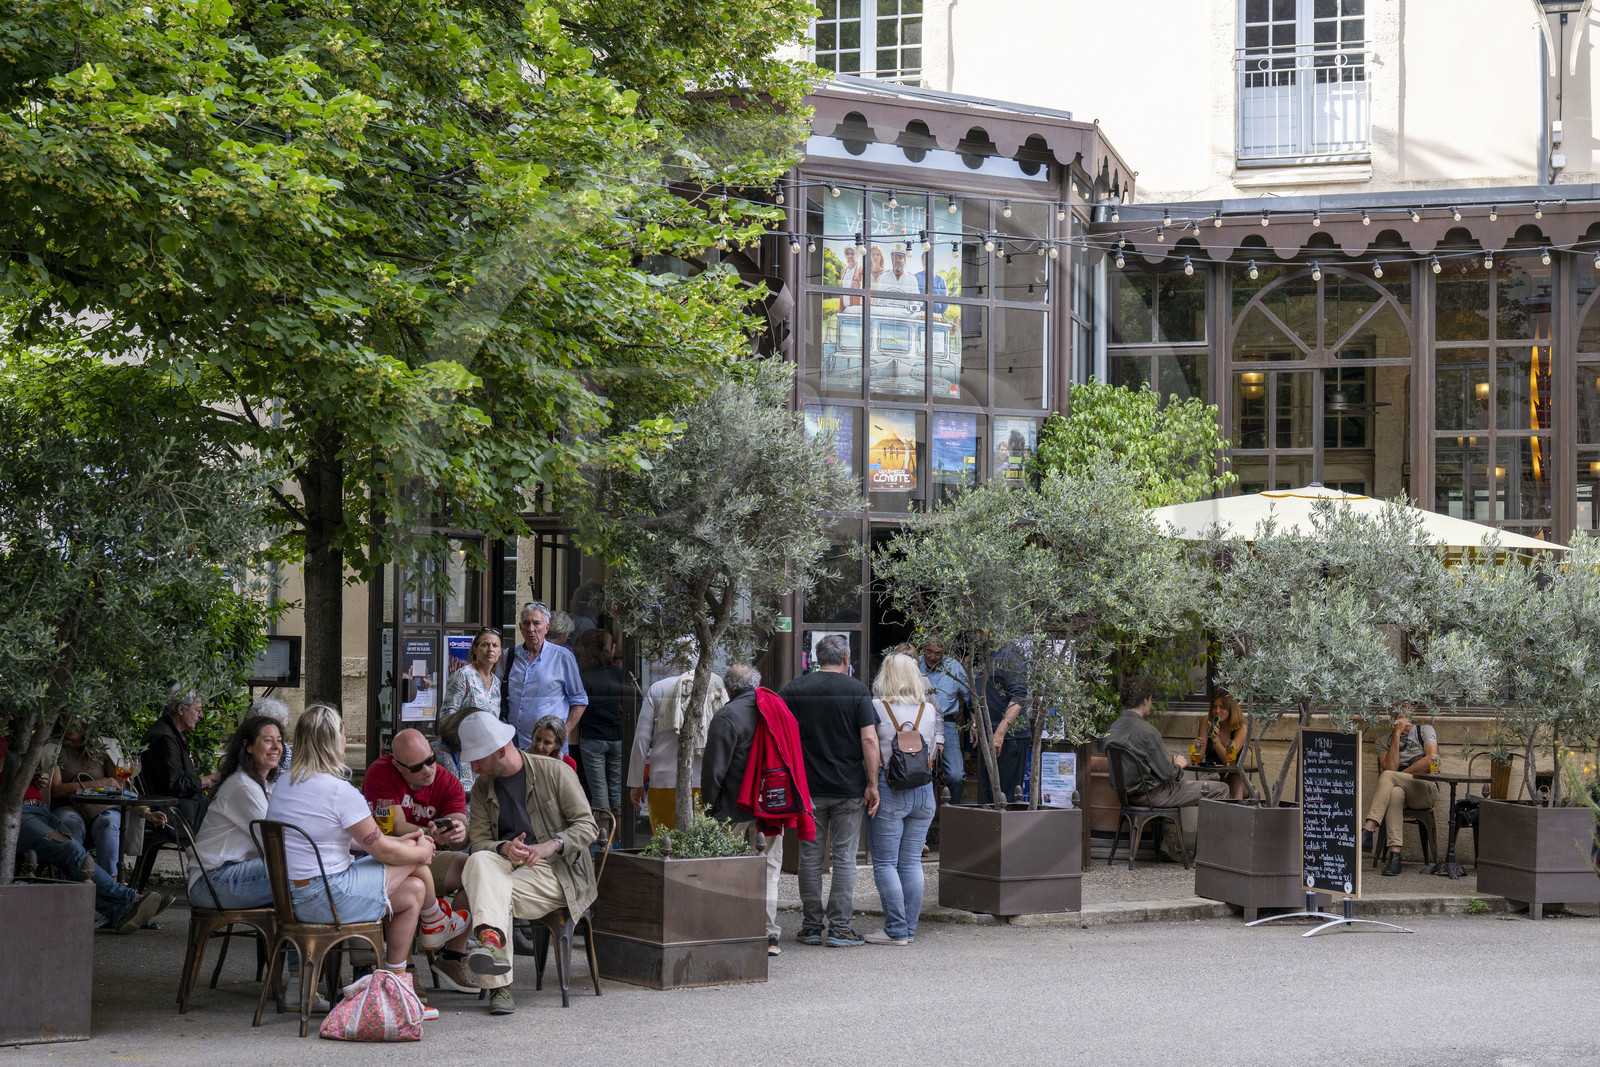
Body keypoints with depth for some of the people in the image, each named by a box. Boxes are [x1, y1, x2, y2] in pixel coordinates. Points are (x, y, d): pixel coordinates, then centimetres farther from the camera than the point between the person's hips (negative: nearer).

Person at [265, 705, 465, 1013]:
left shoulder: (283, 785, 10)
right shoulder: (340, 791, -19)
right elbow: (381, 851, -10)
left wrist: (399, 840, 23)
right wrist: (422, 852, 11)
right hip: (328, 899, -9)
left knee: (413, 891, 16)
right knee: (415, 860, 5)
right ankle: (435, 925, 33)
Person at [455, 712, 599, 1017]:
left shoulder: (554, 772, 2)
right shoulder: (482, 789, 16)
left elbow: (588, 826, -1)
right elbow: (478, 840, 6)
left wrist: (552, 845, -19)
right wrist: (503, 848, -18)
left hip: (552, 869, -3)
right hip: (505, 865, 4)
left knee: (499, 893, -34)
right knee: (479, 860, -33)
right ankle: (492, 940, -50)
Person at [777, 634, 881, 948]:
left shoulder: (794, 689, 2)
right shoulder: (857, 691, -5)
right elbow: (869, 739, -11)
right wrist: (872, 784, -7)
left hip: (807, 787, 2)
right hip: (849, 788, -2)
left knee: (810, 856, 9)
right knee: (844, 857, 4)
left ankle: (811, 927, 12)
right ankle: (839, 928, 2)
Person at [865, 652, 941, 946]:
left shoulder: (876, 708, -7)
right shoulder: (930, 710, 6)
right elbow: (934, 751, 13)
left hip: (889, 788, -5)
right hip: (924, 789, 5)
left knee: (884, 863, 1)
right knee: (911, 861, 10)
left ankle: (896, 930, -1)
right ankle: (910, 928, 12)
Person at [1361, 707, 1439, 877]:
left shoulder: (1425, 730, 10)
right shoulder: (1383, 739, 13)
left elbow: (1432, 760, -6)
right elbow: (1390, 767, -5)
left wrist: (1401, 774, -6)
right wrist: (1397, 734, -8)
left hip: (1426, 790, -1)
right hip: (1399, 788, 1)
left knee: (1388, 776, -30)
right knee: (1395, 793, -38)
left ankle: (1369, 829, -44)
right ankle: (1394, 855, -45)